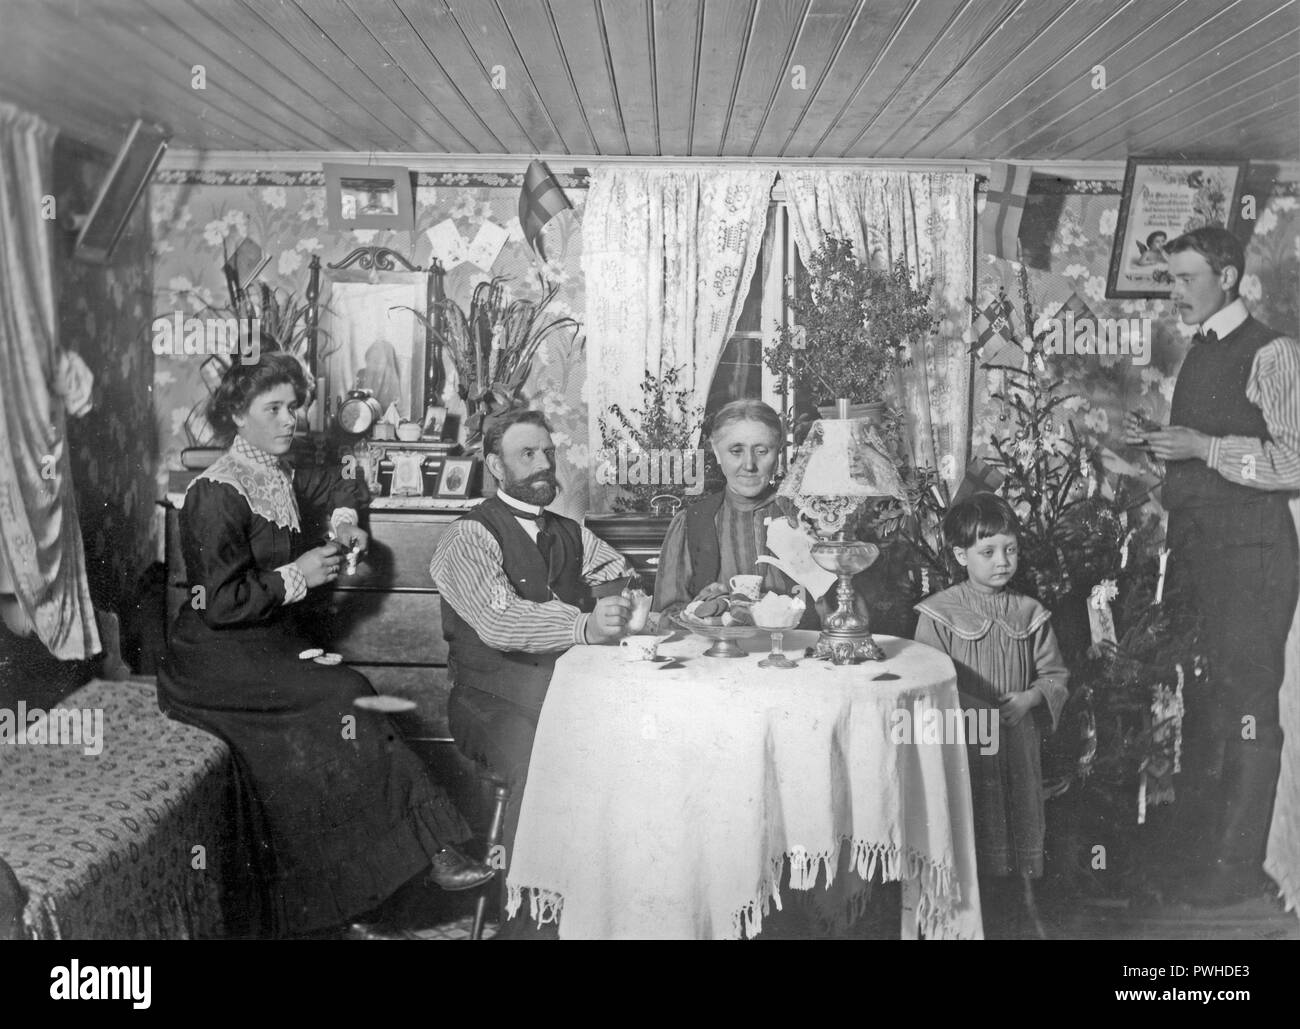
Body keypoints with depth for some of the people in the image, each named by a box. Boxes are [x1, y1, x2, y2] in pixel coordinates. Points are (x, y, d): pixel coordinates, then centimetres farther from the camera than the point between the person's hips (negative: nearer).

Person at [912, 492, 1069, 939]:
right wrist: (965, 713, -21)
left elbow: (1056, 676, 7)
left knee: (1014, 840, 13)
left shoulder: (1030, 614, 4)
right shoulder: (939, 613, -7)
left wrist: (1028, 698, -13)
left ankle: (1006, 921, 30)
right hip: (961, 750, -3)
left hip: (1018, 748, 3)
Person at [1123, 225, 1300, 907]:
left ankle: (1239, 864, 8)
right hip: (1194, 543, 8)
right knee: (1200, 693, 14)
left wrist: (1204, 446, -20)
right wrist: (1153, 440, 6)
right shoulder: (1197, 356, 16)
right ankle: (1206, 823, 28)